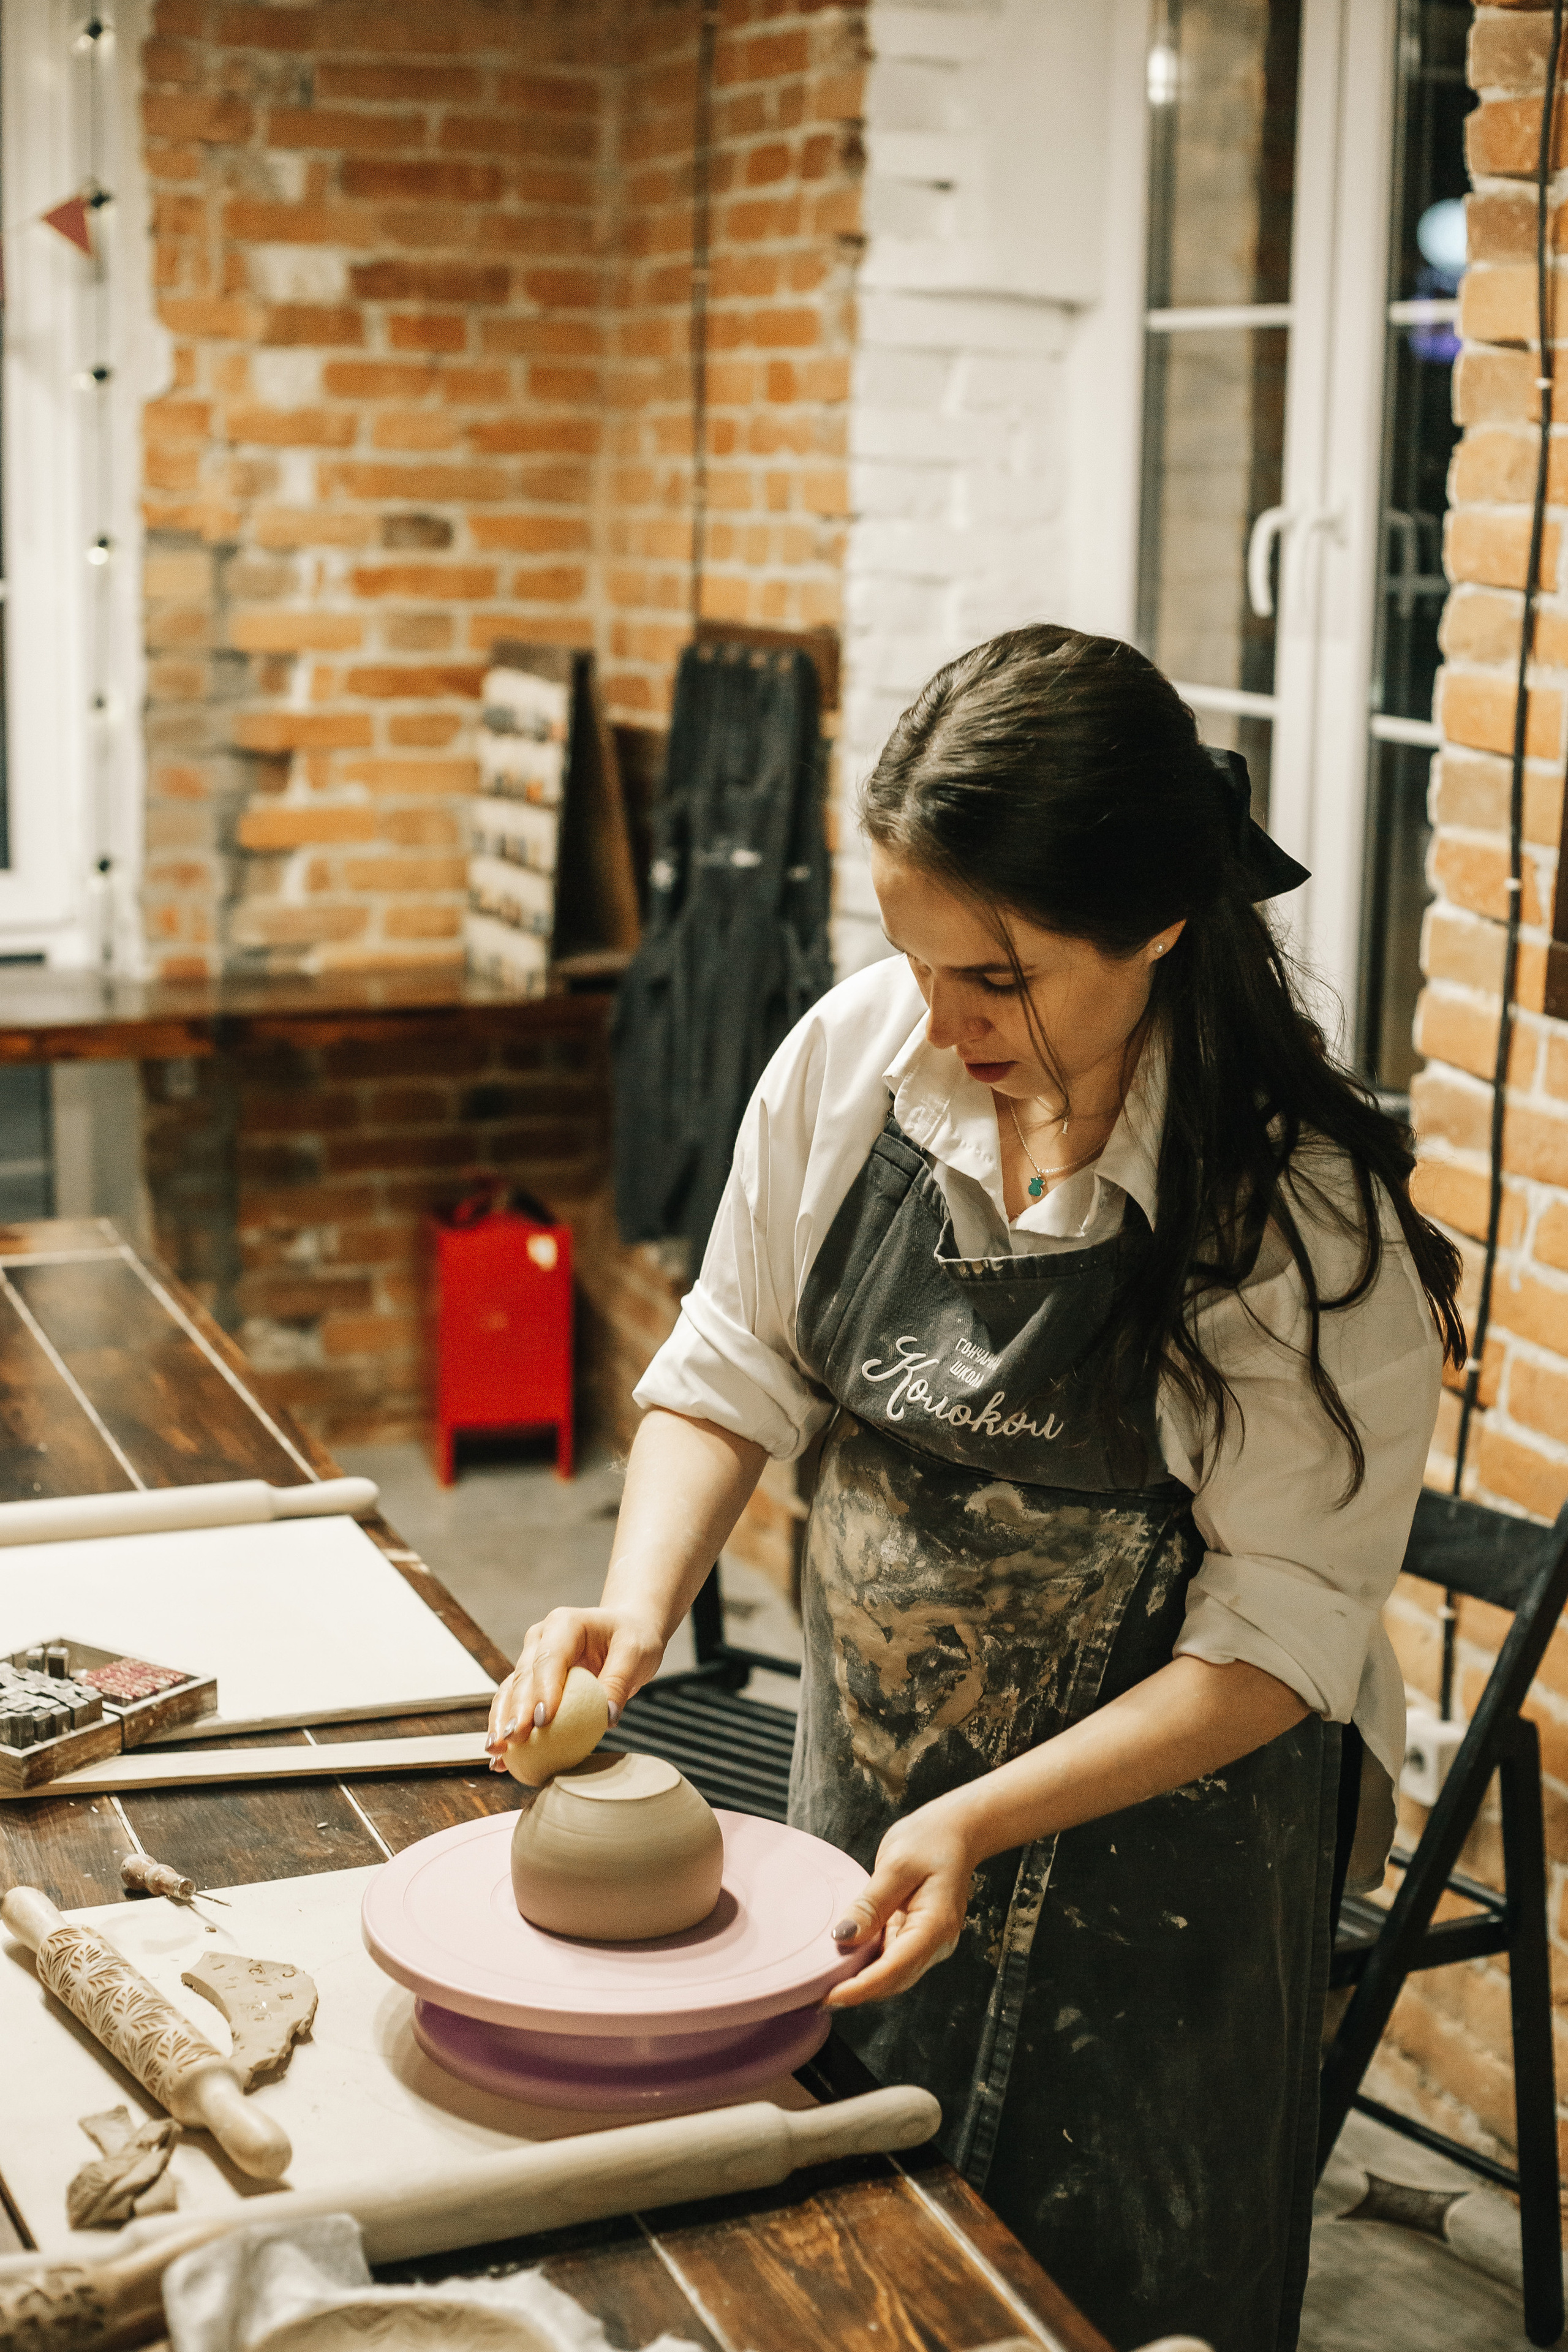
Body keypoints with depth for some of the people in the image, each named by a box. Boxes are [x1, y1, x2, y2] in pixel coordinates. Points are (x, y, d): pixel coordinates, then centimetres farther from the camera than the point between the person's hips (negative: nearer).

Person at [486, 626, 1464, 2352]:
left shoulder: (1304, 1216, -23)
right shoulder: (853, 1057, -11)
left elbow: (1277, 1638, -19)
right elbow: (733, 1373, 1)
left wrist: (980, 1824, -28)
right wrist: (641, 1600, -16)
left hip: (1151, 1844, -4)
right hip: (860, 1809, 4)